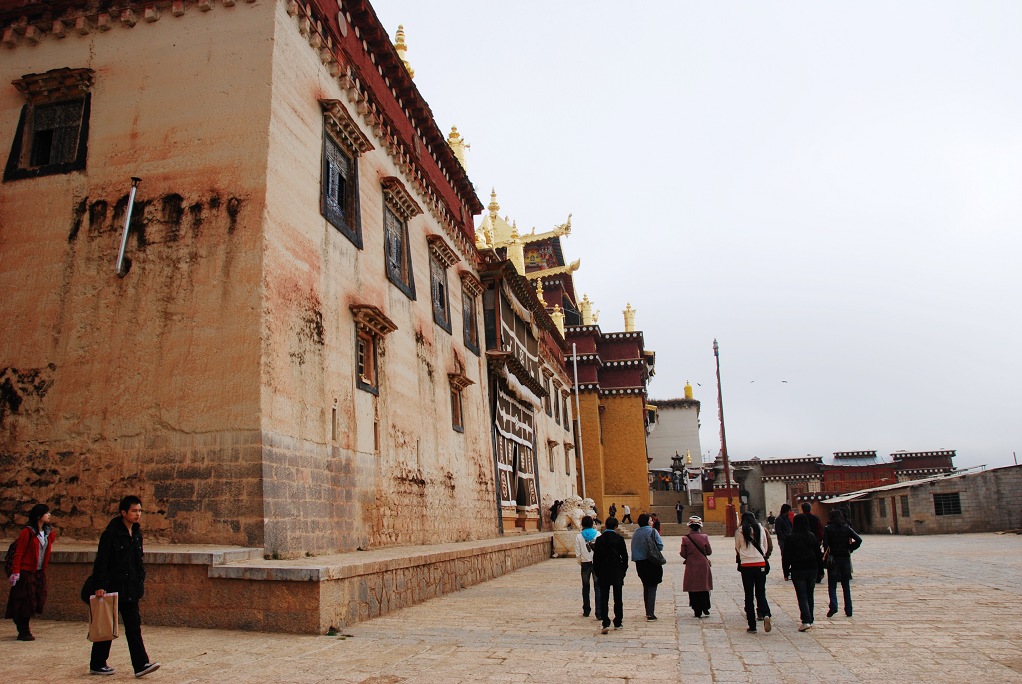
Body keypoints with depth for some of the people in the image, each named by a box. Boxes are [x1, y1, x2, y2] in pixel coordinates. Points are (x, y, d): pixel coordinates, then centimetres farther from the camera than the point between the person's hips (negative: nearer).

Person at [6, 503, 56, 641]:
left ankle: (23, 628, 23)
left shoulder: (49, 533, 7)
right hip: (26, 572, -7)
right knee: (25, 602, -2)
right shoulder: (27, 532, -13)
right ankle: (23, 632, 9)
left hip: (39, 573, 7)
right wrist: (16, 572, -16)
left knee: (38, 601, 8)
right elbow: (18, 553, -13)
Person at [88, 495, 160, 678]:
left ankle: (141, 664, 1)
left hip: (130, 589, 7)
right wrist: (100, 586, -18)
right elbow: (101, 561, -14)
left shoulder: (137, 533, 9)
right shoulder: (111, 533, -13)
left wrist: (141, 581, 12)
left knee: (134, 626, 3)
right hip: (114, 587, -6)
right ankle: (97, 665, 22)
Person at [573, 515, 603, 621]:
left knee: (585, 587, 16)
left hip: (585, 563, 1)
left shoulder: (579, 536, -5)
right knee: (598, 588, 0)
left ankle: (586, 611, 22)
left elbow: (577, 553, -3)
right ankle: (599, 613, -9)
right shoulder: (597, 534, -4)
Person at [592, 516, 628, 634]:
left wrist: (597, 573, 5)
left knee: (604, 599, 2)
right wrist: (623, 571, 8)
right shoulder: (619, 539, -6)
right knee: (618, 599, 13)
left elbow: (596, 558, -5)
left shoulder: (599, 539, -6)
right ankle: (617, 623, 19)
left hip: (603, 573, -1)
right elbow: (625, 556, -3)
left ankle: (606, 624, -10)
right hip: (617, 573, 1)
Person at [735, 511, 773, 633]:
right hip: (761, 564, 2)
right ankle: (765, 614, -20)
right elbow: (766, 547, 10)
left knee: (749, 595, 5)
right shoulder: (761, 529, 3)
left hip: (746, 565, -1)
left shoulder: (740, 531, -2)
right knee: (761, 593, 8)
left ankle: (752, 625, 5)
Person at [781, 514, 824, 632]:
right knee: (809, 595, 15)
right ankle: (810, 619, 24)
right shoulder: (812, 536, 1)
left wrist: (786, 572, 1)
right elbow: (819, 554, 7)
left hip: (797, 570, -4)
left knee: (802, 596, -3)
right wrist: (820, 571, 14)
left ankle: (806, 621, -15)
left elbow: (786, 556, -7)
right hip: (812, 569, 4)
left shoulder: (791, 538, -9)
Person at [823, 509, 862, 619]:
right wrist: (849, 549, 2)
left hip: (833, 559, -3)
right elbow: (859, 540, -7)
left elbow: (825, 544, -14)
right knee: (846, 586, 12)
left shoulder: (828, 529, -4)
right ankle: (848, 610, 14)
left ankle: (833, 606, -18)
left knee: (832, 585, 2)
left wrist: (826, 555, -2)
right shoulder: (846, 528, 2)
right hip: (846, 558, 3)